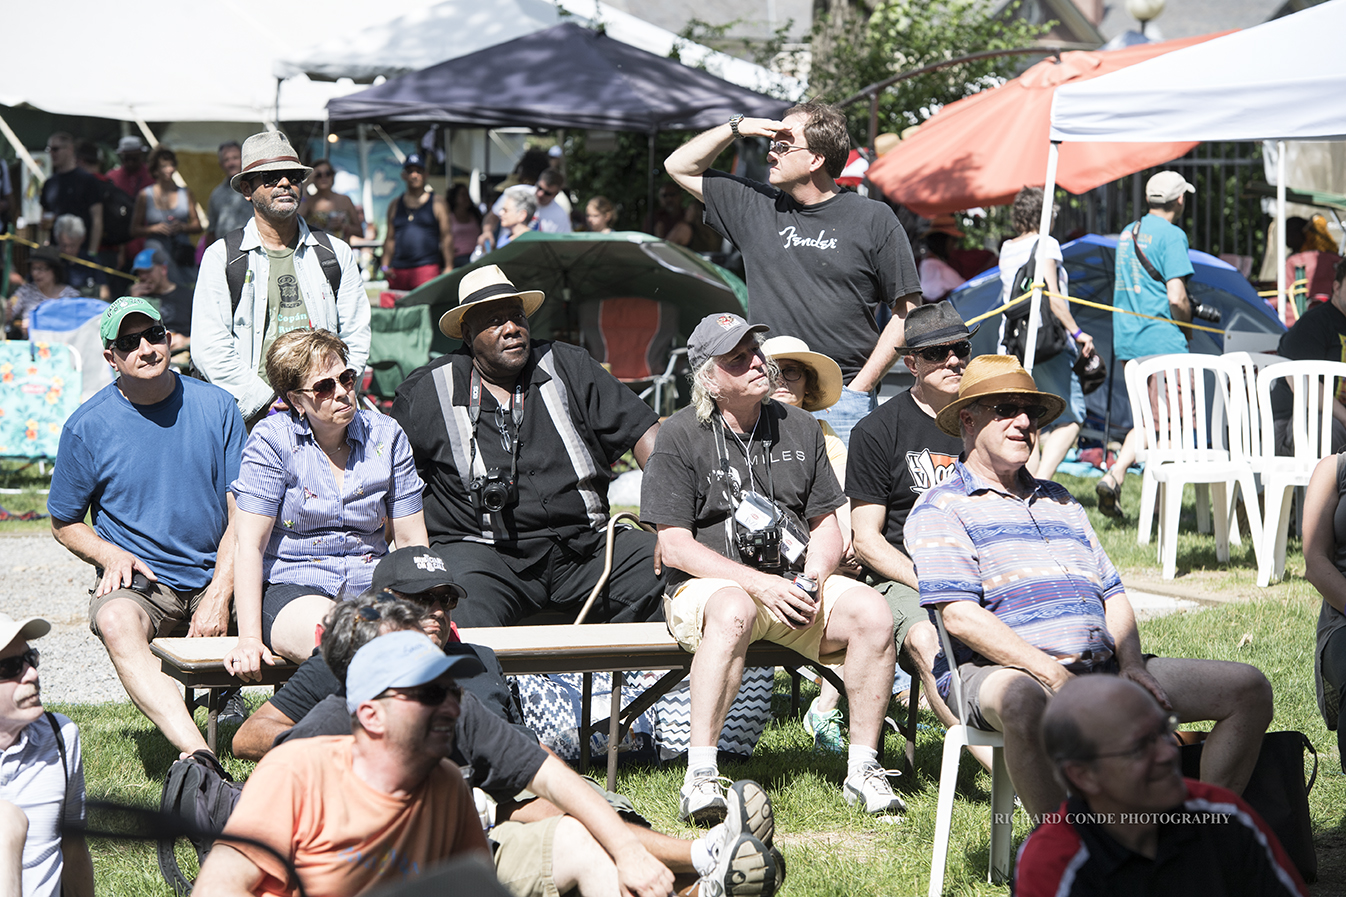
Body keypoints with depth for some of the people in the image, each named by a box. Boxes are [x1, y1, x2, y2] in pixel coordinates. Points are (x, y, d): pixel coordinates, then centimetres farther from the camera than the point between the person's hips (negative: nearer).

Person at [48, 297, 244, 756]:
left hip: (217, 576, 2)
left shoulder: (215, 406, 2)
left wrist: (219, 596, -12)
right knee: (116, 623, -37)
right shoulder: (87, 427, 0)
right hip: (136, 581, -2)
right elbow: (64, 523, 12)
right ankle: (198, 755, -54)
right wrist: (111, 555, -9)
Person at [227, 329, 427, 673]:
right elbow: (250, 545, -7)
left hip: (370, 586, 3)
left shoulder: (385, 436, 7)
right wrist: (250, 640, -16)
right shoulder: (272, 439, -3)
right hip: (291, 589, -3)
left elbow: (412, 540, 10)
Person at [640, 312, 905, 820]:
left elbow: (825, 523, 16)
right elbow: (675, 546, -8)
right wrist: (758, 583, -18)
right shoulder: (680, 437, -2)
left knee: (872, 612, -23)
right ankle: (700, 777, -40)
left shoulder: (800, 428, 13)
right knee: (733, 613, -40)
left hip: (795, 584, 5)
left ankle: (862, 768, -15)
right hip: (708, 585, -5)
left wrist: (814, 576, -7)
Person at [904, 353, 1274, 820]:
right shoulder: (941, 509, 5)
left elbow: (1113, 596, 24)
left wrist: (1130, 665, 1)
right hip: (1000, 671, -7)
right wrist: (1052, 674, -19)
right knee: (1023, 701, -45)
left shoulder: (1060, 502, 29)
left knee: (1249, 687, -5)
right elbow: (961, 616, -9)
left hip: (1100, 665, 7)